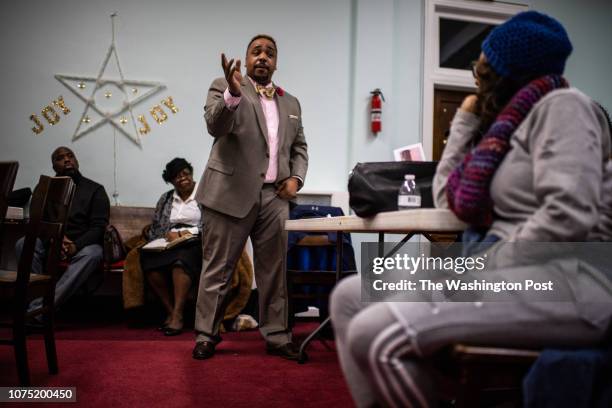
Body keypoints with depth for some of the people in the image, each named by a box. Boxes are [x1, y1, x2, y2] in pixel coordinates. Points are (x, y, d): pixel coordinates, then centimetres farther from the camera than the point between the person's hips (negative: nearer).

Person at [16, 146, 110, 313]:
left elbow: (98, 227, -5)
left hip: (83, 244, -3)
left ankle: (38, 308, -47)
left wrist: (76, 246, -24)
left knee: (92, 253, -37)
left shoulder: (95, 189, 5)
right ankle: (44, 300, -39)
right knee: (23, 244, -27)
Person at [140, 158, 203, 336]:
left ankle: (177, 315, -36)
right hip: (168, 243, 4)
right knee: (147, 257, -28)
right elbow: (155, 228, 15)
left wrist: (189, 232, -12)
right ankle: (170, 311, -23)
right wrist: (169, 234, -5)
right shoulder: (165, 198, 22)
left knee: (181, 257, -38)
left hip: (194, 243, -4)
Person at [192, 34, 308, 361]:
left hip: (274, 196, 4)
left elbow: (299, 147, 21)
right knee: (217, 268, 2)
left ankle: (276, 336, 16)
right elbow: (215, 126, -14)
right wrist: (234, 92, -31)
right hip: (233, 193, -4)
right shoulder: (223, 87, 3)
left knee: (274, 269, 7)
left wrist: (296, 177, 3)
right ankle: (206, 335, 13)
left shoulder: (291, 103, 18)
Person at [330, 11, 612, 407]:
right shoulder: (509, 121, 21)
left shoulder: (561, 105, -4)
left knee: (376, 335, -27)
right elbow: (447, 196, 19)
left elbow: (569, 215, -19)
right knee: (350, 297, 0)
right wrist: (466, 120, 20)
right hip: (507, 274, 9)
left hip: (563, 280, -9)